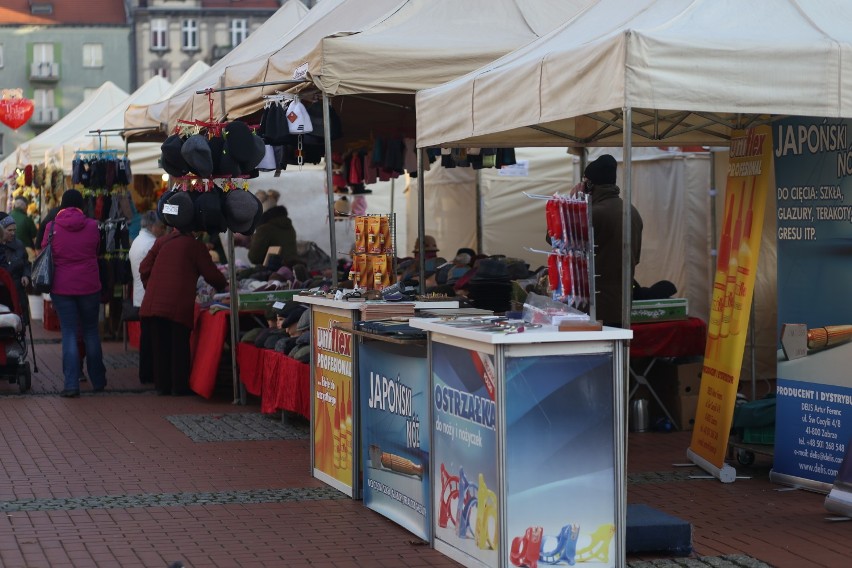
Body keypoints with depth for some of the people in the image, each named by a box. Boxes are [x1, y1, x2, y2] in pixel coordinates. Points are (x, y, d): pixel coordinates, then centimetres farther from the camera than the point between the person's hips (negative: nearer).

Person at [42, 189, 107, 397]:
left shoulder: (52, 227, -5)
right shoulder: (92, 226, -3)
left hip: (61, 287, -1)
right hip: (89, 286, 1)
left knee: (69, 333, 2)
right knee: (91, 331, 14)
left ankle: (71, 384, -5)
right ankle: (98, 381, 21)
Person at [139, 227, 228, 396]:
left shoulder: (162, 242, 14)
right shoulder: (195, 245, 2)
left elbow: (144, 269, 12)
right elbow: (210, 274, 3)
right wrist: (224, 285, 21)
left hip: (153, 303, 4)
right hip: (179, 304, -4)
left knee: (160, 345, 11)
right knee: (179, 345, 5)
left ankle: (162, 385, 16)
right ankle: (179, 386, 8)